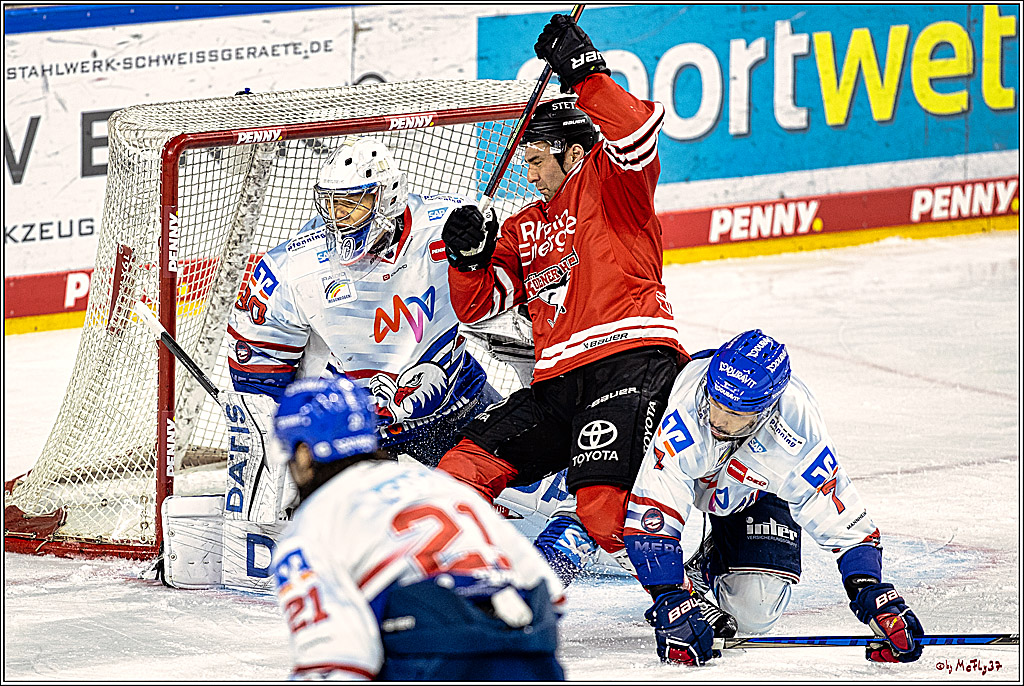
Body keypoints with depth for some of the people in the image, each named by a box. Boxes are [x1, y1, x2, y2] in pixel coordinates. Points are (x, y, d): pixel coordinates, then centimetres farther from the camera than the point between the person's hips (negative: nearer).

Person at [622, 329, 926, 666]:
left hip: (756, 490, 0)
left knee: (754, 612, -14)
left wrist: (871, 594, -40)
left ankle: (710, 564, 21)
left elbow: (846, 524, -26)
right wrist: (671, 602, -50)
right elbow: (652, 513, -44)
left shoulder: (800, 436, -37)